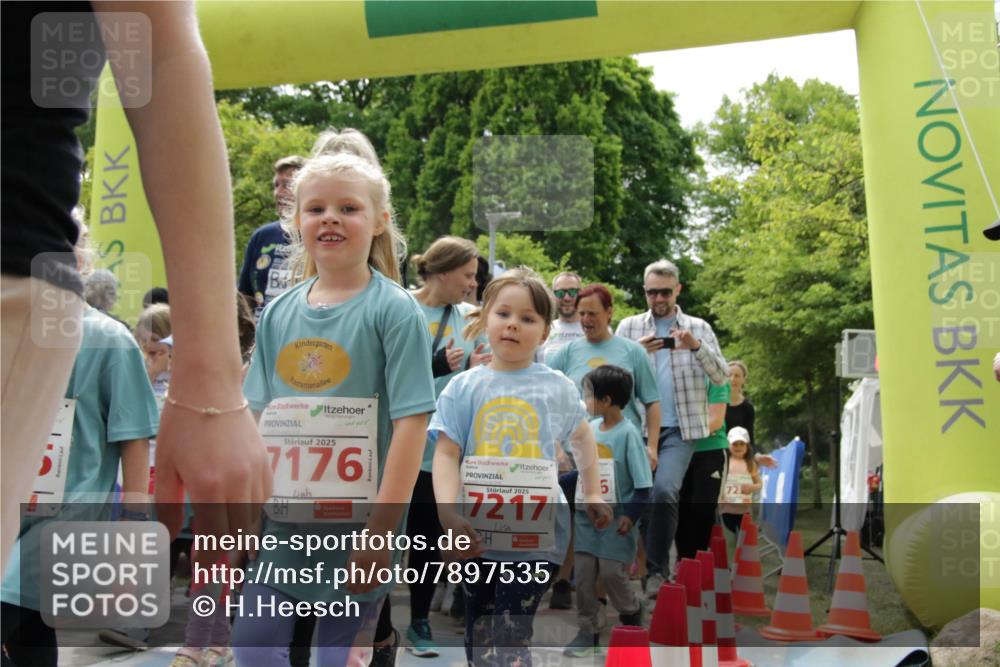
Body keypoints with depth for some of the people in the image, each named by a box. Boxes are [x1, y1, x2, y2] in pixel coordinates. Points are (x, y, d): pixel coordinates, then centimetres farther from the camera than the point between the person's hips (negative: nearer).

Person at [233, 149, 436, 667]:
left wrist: (381, 531, -18)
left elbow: (410, 423, -15)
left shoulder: (395, 309, -11)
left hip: (354, 527, -4)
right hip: (279, 523, 4)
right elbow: (256, 419, 9)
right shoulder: (278, 313, 4)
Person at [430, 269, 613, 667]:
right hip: (476, 535, 2)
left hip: (536, 536, -2)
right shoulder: (463, 387, -1)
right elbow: (446, 454, -6)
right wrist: (449, 516, -19)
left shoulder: (557, 387, 1)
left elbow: (582, 434, 19)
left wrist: (592, 493, 19)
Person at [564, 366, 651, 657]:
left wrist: (630, 515, -18)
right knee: (583, 575, 6)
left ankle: (632, 615, 25)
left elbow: (642, 482, -14)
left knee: (611, 572, -2)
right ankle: (587, 632, 18)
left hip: (615, 520, -6)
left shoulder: (628, 433, -14)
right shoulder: (589, 428, 4)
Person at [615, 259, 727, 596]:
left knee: (664, 491, -20)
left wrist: (697, 347, -15)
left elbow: (721, 376, 2)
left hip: (680, 428, -2)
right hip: (638, 427, 2)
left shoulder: (698, 327, 9)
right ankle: (647, 566, 19)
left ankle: (656, 570, -8)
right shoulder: (629, 326, 10)